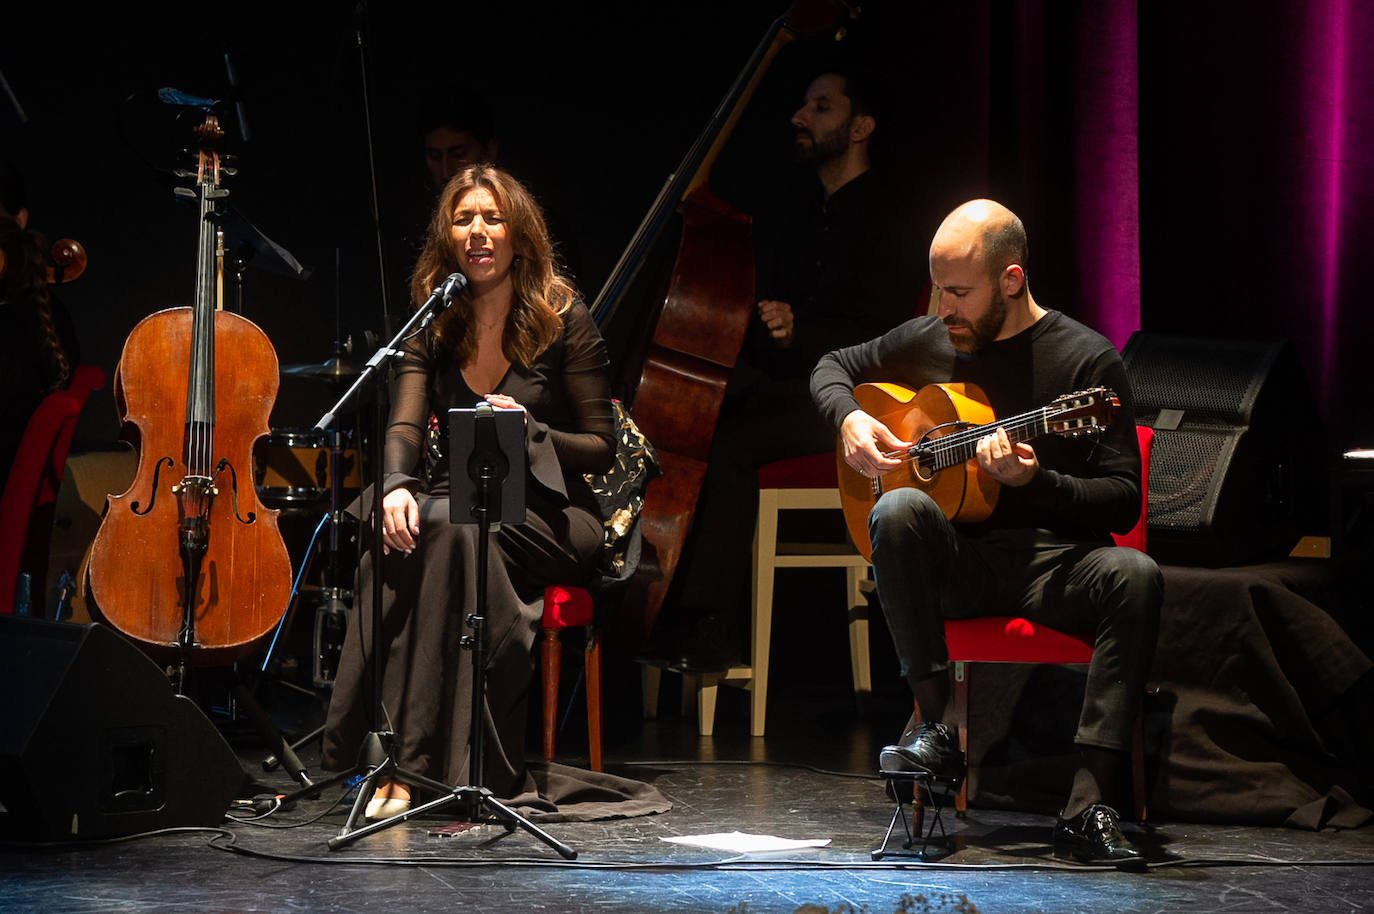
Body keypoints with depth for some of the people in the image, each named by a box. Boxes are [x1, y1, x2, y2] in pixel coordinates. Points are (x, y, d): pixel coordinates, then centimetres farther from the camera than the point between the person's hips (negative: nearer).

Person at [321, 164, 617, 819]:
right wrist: (398, 484, -29)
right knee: (392, 542, -33)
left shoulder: (563, 319, -1)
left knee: (449, 526, -36)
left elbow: (601, 449, -1)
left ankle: (407, 762, -37)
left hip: (546, 514, -3)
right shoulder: (434, 325, 8)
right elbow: (405, 422, -7)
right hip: (455, 502, 3)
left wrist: (531, 432, -19)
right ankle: (393, 757, -35)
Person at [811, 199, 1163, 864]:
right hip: (951, 563, 2)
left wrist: (1034, 482, -22)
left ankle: (1086, 808, -38)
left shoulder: (1088, 360, -3)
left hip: (1052, 559, -2)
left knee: (1134, 575, -34)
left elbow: (1123, 501, -5)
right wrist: (849, 419, 3)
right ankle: (936, 728, -25)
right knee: (899, 509, -32)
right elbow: (832, 367, 26)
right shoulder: (926, 341, 9)